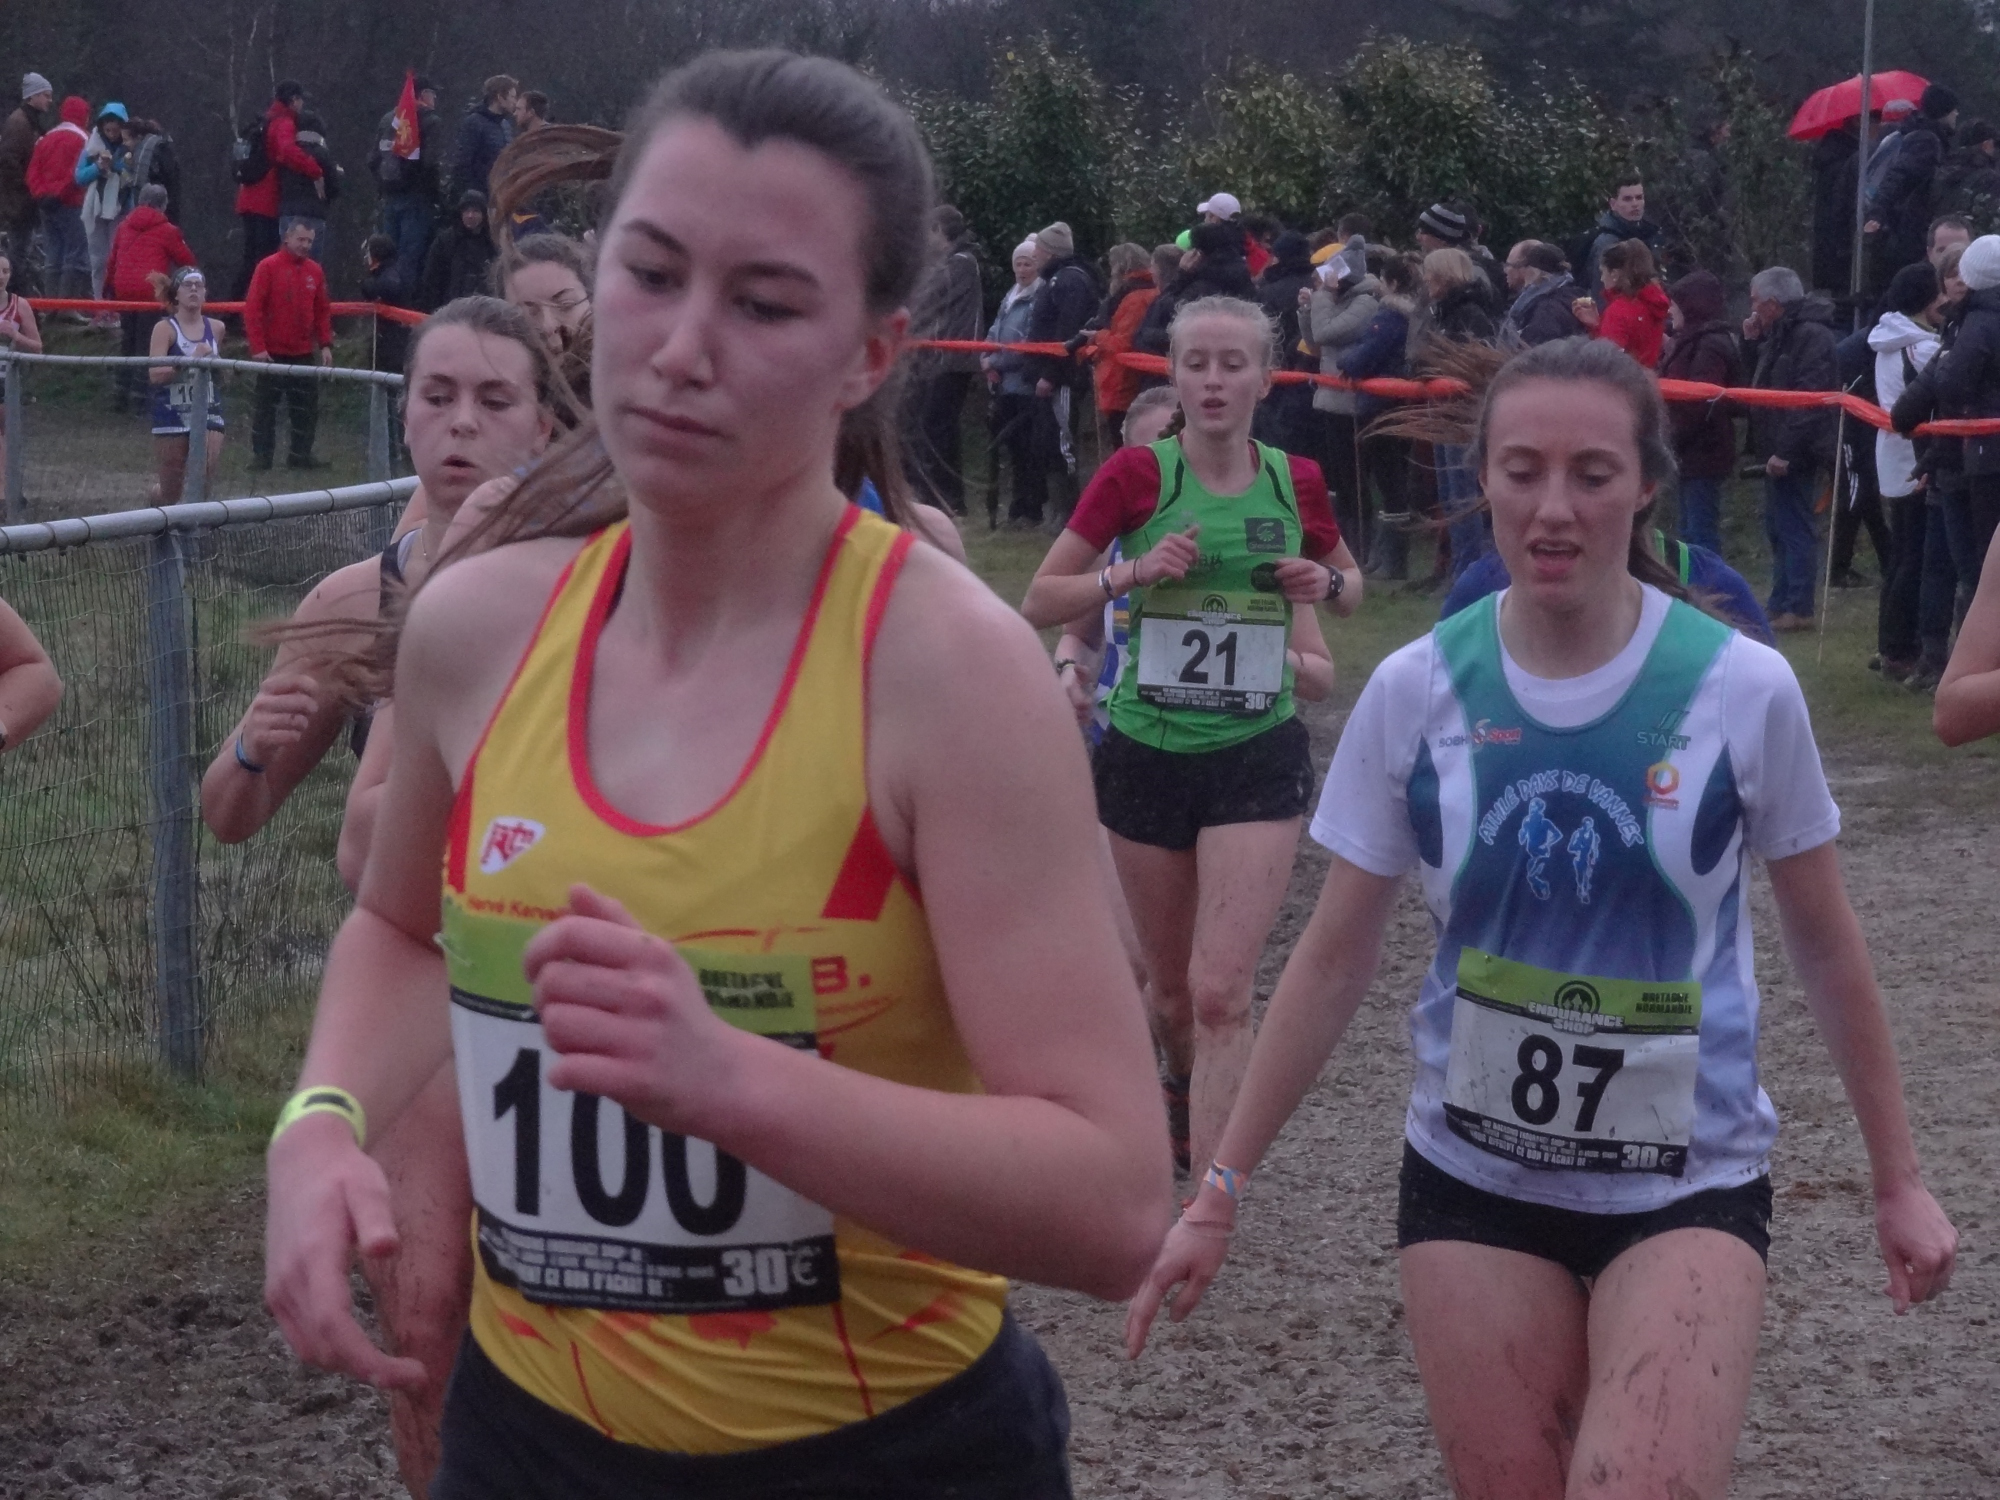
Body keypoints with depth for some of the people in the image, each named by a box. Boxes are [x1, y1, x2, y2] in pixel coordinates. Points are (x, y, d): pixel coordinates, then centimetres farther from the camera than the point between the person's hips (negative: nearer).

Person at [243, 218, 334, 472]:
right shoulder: (269, 267, -7)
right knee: (266, 405, 3)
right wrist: (257, 346, -15)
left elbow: (322, 311, 12)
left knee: (307, 406, 7)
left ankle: (301, 455, 16)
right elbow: (252, 308, -10)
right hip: (272, 354, -4)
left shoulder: (314, 271, 8)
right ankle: (261, 455, 9)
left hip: (304, 353, 5)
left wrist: (325, 344, 3)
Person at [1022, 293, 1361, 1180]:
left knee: (1221, 992, -12)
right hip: (1147, 755, 1)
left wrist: (1326, 584, -6)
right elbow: (1039, 602, -4)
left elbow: (1351, 589, 17)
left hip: (1256, 758, -1)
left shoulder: (1295, 482, -1)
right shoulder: (1137, 475, -7)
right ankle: (1180, 1078, 49)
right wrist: (1134, 572, -20)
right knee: (1170, 984, 15)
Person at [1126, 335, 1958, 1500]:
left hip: (1688, 1185, -2)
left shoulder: (1743, 688, -10)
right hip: (1472, 1179, 2)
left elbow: (1826, 943, 3)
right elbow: (1336, 959, 2)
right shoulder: (1416, 691, -7)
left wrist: (1899, 1176, 8)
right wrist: (1223, 1187, 1)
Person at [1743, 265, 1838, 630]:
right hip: (1778, 450, 11)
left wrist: (1786, 450, -26)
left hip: (1793, 453, -11)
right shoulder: (1782, 334, 16)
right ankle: (1781, 603, 23)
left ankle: (1796, 609, -5)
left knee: (1794, 528, -7)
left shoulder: (1812, 336, -17)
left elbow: (1810, 400, -24)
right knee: (1778, 528, 16)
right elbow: (1761, 381, 26)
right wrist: (1752, 343, 11)